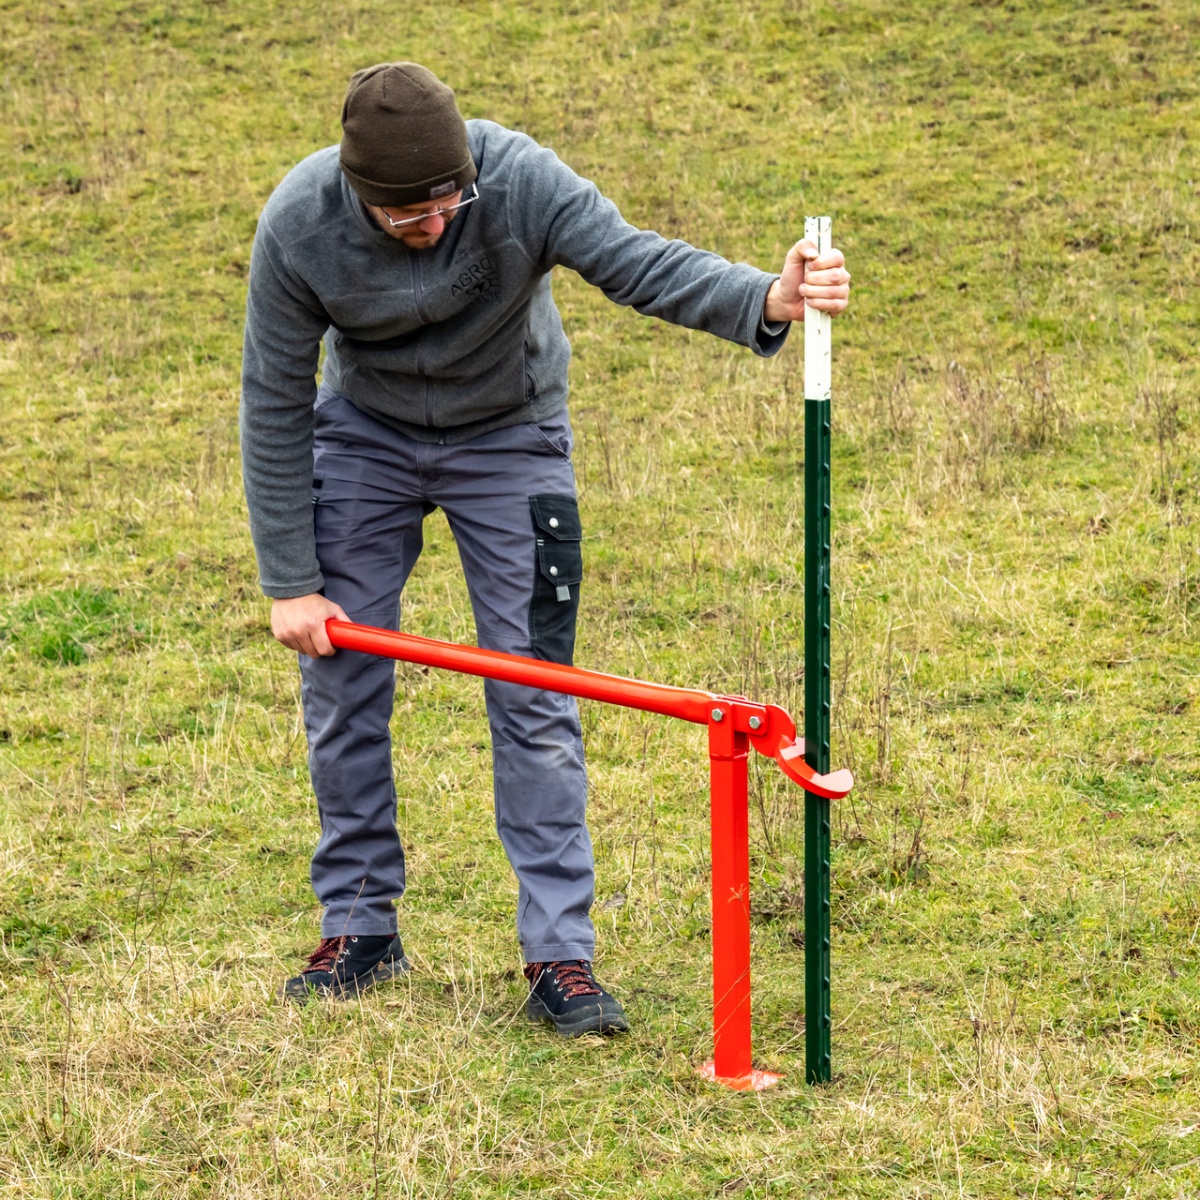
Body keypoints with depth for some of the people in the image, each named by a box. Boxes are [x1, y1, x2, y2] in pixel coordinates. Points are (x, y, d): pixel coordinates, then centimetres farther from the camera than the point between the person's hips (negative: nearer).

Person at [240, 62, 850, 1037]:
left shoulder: (521, 180, -31)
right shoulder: (297, 226, -26)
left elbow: (637, 260, -40)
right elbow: (275, 403, -17)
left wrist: (765, 301, -61)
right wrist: (291, 582, -15)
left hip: (509, 437, -1)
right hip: (363, 434, 1)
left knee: (534, 698, -7)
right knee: (340, 683, 1)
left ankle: (560, 955, -4)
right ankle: (360, 927, 17)